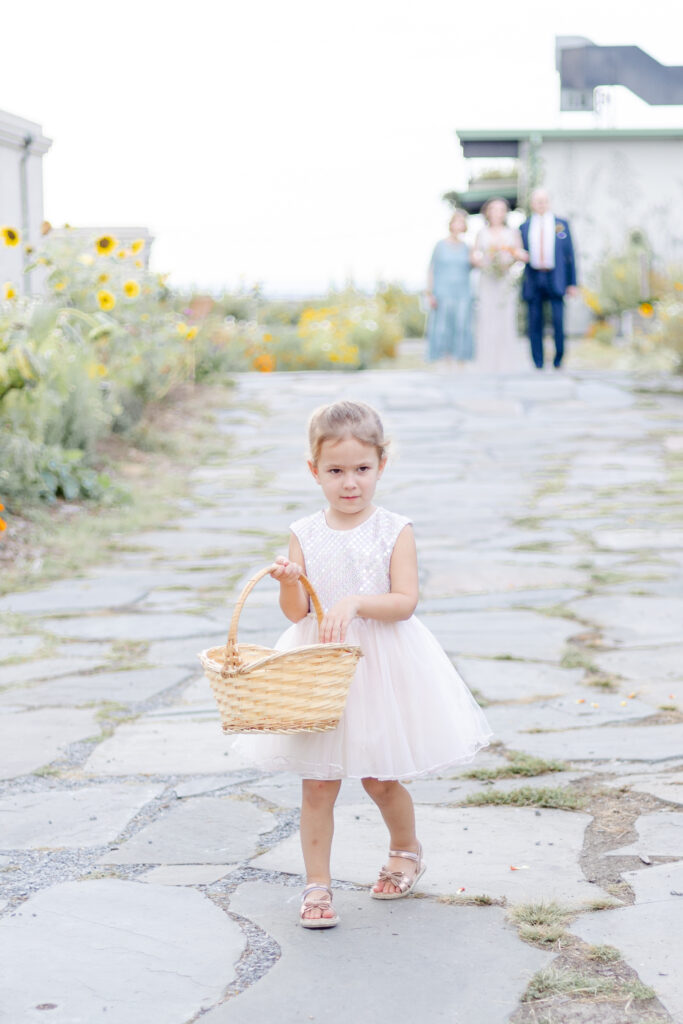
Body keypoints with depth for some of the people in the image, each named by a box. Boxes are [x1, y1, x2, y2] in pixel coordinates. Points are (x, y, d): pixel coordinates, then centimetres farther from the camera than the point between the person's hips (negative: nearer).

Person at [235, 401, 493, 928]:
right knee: (317, 782, 2)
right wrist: (288, 582, -22)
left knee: (380, 779, 9)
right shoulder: (304, 534, 0)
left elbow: (406, 601, -14)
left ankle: (407, 851, 37)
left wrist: (354, 603, -27)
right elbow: (296, 612, -2)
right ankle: (317, 885, 13)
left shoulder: (395, 531, -6)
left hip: (381, 665, -2)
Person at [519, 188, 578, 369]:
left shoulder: (561, 224, 11)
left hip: (555, 279, -1)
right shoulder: (524, 228, 13)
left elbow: (569, 254, 9)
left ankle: (558, 359, 1)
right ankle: (538, 364, 4)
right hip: (533, 279, 1)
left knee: (558, 319, -14)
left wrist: (572, 283, 5)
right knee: (535, 323, -1)